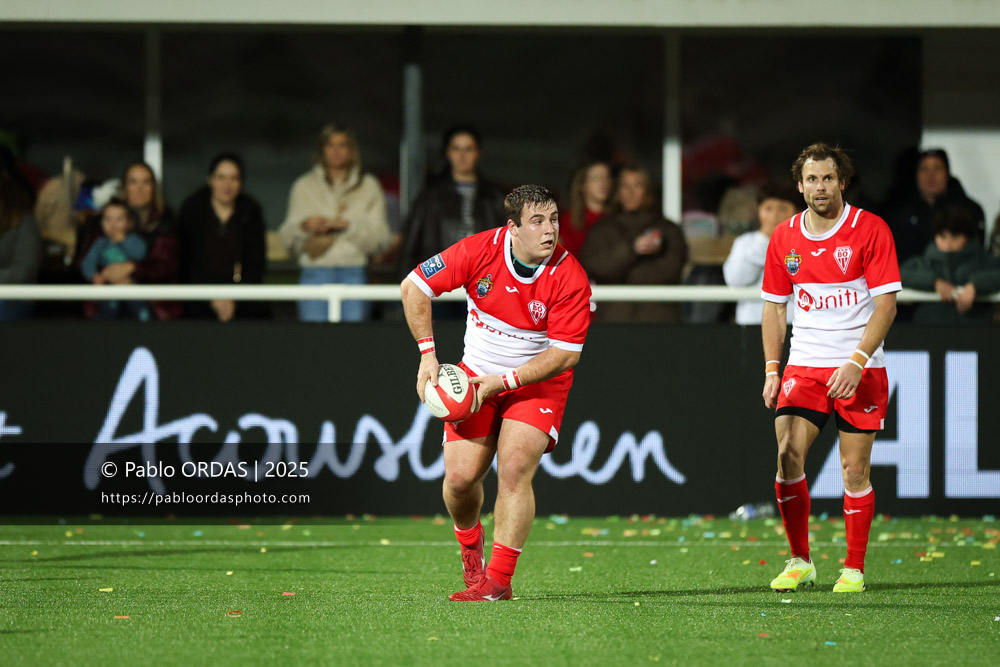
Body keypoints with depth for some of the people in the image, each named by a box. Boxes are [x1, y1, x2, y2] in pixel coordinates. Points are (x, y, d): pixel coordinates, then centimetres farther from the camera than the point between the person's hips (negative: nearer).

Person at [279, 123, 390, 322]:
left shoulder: (369, 186, 11)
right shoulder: (304, 186, 14)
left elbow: (380, 238, 2)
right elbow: (287, 238, 10)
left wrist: (348, 226, -12)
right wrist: (304, 226, -11)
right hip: (315, 274, 1)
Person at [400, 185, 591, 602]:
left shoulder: (569, 278, -22)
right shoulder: (480, 250, -17)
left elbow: (565, 354, -19)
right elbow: (414, 286, -6)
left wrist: (503, 381, -23)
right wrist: (427, 354, -10)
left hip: (539, 382, -2)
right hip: (477, 376, 2)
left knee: (514, 469, -20)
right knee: (461, 475, -7)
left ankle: (498, 580, -15)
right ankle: (470, 546, 26)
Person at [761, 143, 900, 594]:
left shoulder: (871, 230, -6)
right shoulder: (784, 237, 6)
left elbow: (886, 302, -9)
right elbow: (774, 306, 13)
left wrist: (856, 362, -18)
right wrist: (772, 369, 2)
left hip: (861, 369, -3)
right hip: (803, 366, 3)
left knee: (855, 469, -2)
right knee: (788, 457, -10)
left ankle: (854, 569, 8)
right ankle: (799, 561, 3)